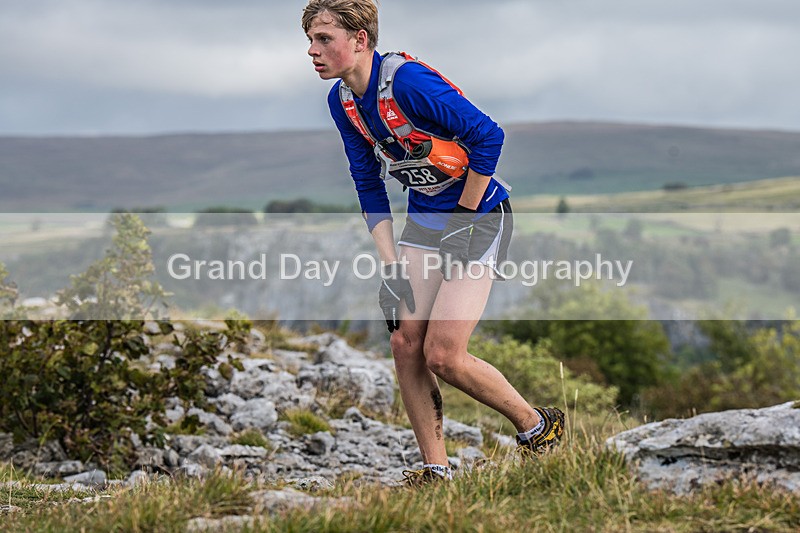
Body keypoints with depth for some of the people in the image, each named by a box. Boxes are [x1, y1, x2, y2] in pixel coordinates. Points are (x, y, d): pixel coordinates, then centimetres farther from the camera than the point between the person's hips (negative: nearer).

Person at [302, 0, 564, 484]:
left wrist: (465, 216, -15)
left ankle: (538, 426, 10)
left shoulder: (407, 80, -25)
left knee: (443, 355, -12)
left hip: (479, 216, -8)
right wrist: (391, 266, 0)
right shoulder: (343, 100, 0)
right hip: (425, 219, 8)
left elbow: (488, 136, -25)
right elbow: (370, 186, 8)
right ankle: (435, 469, 9)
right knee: (406, 344, -2)